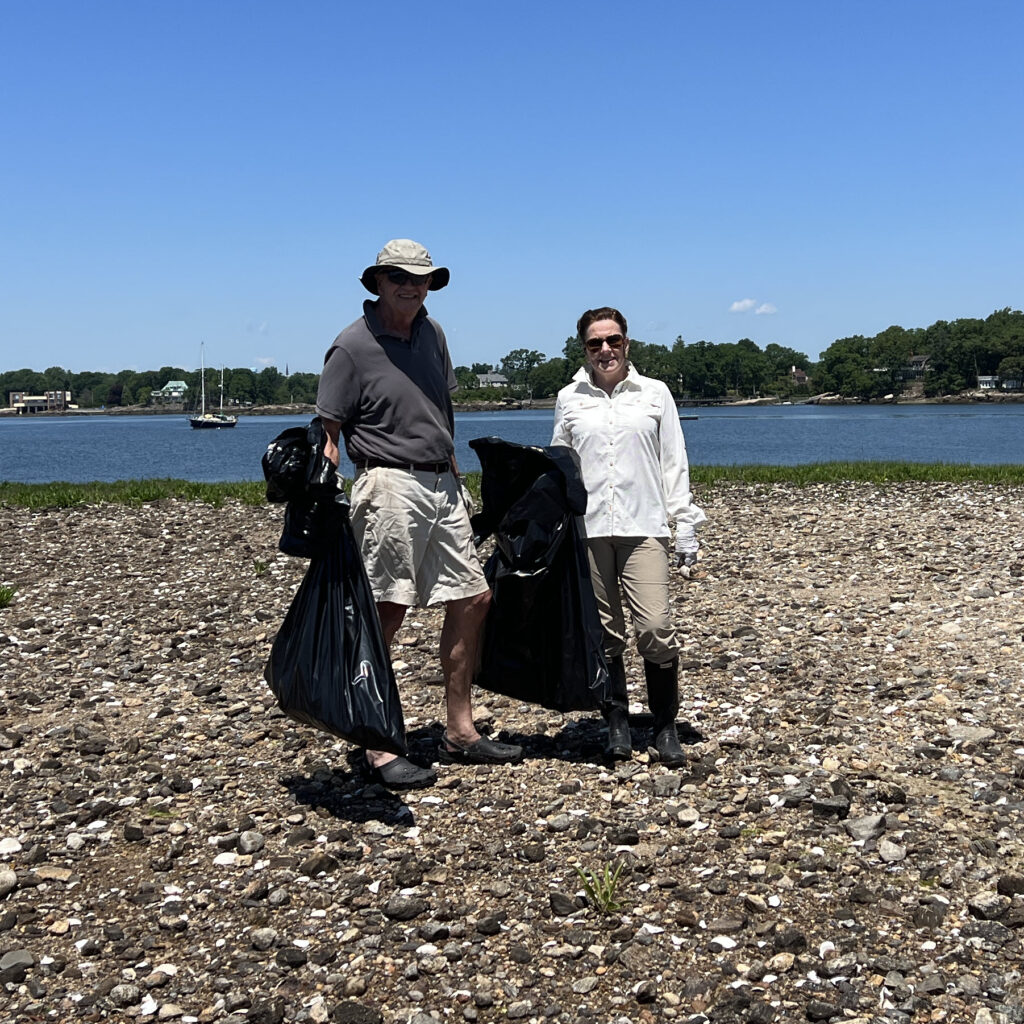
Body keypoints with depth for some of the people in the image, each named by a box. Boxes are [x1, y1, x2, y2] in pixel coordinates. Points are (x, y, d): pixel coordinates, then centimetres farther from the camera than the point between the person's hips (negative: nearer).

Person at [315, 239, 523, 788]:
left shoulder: (432, 334, 14)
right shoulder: (351, 346, -7)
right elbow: (328, 435, -9)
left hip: (441, 486, 8)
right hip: (390, 486, -8)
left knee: (472, 598, 10)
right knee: (386, 612, -7)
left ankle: (459, 732, 21)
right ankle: (378, 749, 0)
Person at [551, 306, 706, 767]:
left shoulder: (655, 394, 9)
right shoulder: (569, 399, 11)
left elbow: (674, 465, 10)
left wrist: (686, 524, 6)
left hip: (643, 526, -1)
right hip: (586, 528, 1)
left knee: (656, 629, -11)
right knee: (603, 633, 4)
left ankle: (665, 727, 3)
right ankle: (617, 724, 16)